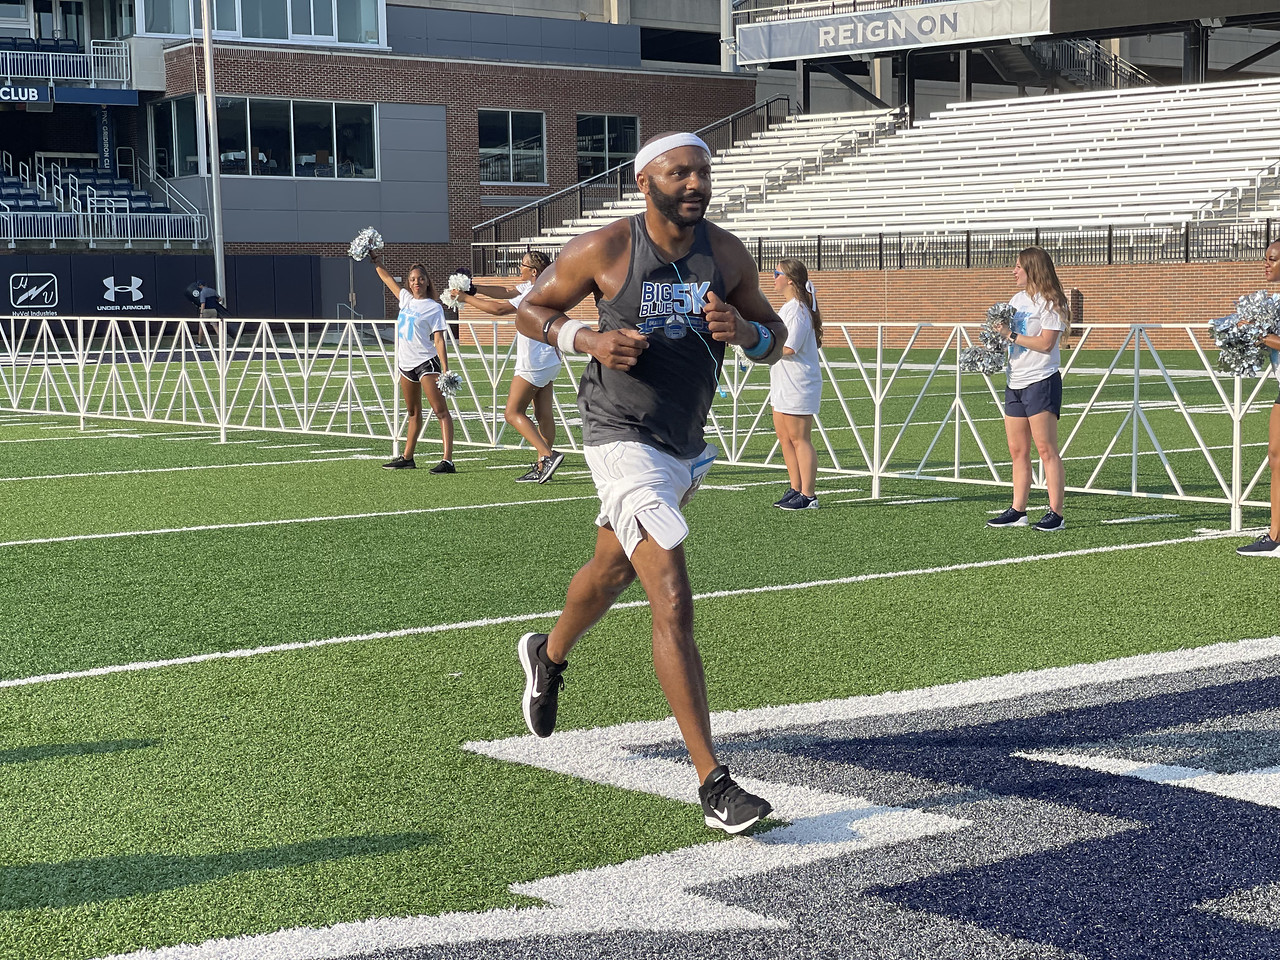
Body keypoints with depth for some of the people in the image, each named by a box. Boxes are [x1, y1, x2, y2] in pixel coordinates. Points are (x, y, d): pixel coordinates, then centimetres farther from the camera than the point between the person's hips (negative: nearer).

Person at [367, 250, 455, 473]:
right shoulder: (406, 299, 11)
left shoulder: (434, 308, -7)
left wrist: (445, 370, -19)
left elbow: (439, 340, -12)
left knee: (440, 410, -13)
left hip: (426, 363, -8)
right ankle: (407, 458, 28)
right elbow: (388, 279, 27)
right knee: (413, 412, 19)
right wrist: (376, 261, 25)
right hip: (406, 363, 8)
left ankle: (448, 460, -22)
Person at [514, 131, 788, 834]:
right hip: (624, 439, -6)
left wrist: (743, 331, -15)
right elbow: (530, 311, 1)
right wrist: (589, 340, -17)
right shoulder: (602, 251, -12)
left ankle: (548, 657, 60)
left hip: (686, 444, 6)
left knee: (611, 572, 28)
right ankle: (713, 784, -16)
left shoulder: (727, 255, -1)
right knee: (673, 604, -17)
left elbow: (774, 339, 8)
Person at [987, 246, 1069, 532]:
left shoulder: (1050, 303, -9)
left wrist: (1011, 335, -17)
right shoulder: (1017, 299, 16)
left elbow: (1045, 343, -18)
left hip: (1041, 382, -8)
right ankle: (1017, 511, 14)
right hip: (1015, 382, 8)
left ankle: (1055, 514, -6)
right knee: (1017, 451, 9)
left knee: (1046, 449, -8)